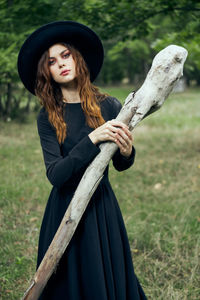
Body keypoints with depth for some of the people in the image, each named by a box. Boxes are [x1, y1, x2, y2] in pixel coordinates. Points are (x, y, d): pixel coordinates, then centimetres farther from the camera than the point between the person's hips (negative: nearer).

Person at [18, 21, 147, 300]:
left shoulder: (109, 106, -5)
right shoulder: (47, 117, -5)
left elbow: (121, 165, 4)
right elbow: (55, 174, -17)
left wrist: (127, 151, -19)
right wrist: (92, 139, -26)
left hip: (102, 205, 0)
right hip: (65, 207, 0)